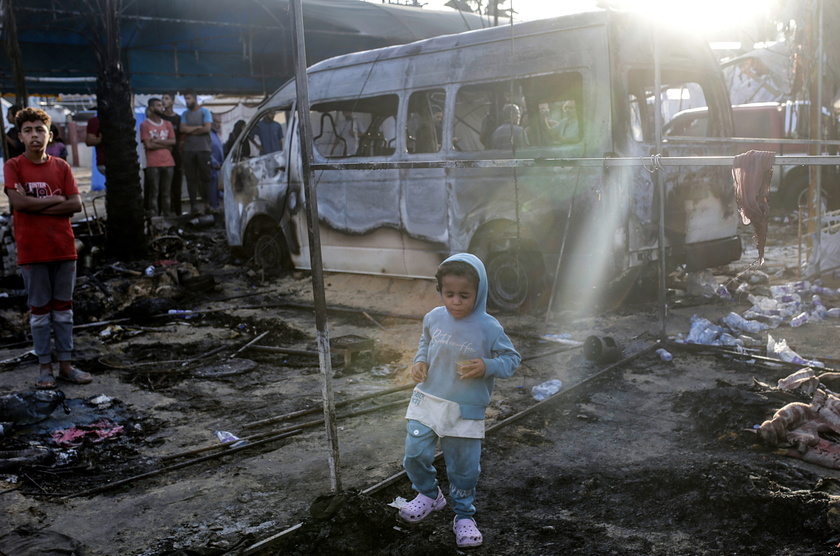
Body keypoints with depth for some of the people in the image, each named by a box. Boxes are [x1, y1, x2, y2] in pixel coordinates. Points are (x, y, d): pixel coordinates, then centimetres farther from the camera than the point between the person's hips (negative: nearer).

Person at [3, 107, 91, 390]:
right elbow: (18, 202, -15)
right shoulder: (13, 166, -1)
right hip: (32, 250, -3)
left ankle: (66, 365, 15)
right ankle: (45, 366, 14)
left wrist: (36, 205, -11)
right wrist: (56, 199, -8)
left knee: (63, 308, 8)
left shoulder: (61, 167, 6)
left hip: (64, 249, 3)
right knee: (40, 309, 5)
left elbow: (76, 204, -4)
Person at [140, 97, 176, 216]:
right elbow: (148, 145, -6)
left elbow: (173, 141, 4)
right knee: (154, 193, -4)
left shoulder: (167, 124, 15)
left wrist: (157, 141, -6)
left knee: (166, 193, 5)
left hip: (168, 163, 4)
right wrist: (166, 145, -1)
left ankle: (167, 217, 7)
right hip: (153, 165, -4)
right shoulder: (145, 125, 2)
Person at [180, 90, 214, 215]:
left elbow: (207, 128, -9)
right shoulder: (185, 114, 16)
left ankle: (207, 204, 3)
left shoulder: (205, 112, 5)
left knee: (205, 177, -3)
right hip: (188, 150, 3)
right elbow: (182, 129, 1)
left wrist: (190, 131, -2)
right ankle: (194, 205, 0)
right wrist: (197, 127, -6)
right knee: (191, 178, 0)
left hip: (203, 149, -3)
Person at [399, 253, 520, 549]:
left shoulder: (489, 328, -14)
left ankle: (464, 516, 33)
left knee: (464, 468, 9)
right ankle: (429, 494, 33)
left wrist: (488, 367, -21)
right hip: (427, 401, 3)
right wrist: (420, 361, -3)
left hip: (466, 411, -2)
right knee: (415, 454, 3)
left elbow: (512, 359, -3)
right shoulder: (434, 318, -4)